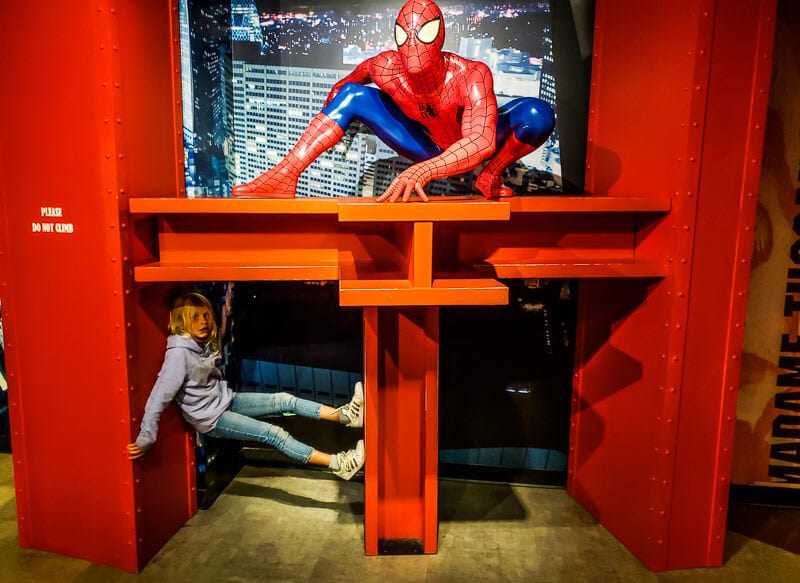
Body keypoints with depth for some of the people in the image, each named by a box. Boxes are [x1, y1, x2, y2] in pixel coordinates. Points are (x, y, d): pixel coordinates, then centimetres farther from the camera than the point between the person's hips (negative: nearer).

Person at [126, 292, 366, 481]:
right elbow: (159, 397, -25)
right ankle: (339, 464, -20)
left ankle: (345, 415, -11)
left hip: (225, 399, 8)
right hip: (210, 418, -8)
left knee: (285, 400, -7)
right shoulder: (179, 353, -25)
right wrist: (145, 440, -23)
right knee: (274, 434, -17)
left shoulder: (205, 343, 0)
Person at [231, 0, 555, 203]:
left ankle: (491, 176, -4)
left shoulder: (471, 75, -35)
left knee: (538, 114, -32)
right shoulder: (387, 68, -24)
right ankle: (285, 175, -22)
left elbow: (482, 142, -50)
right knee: (354, 95, -16)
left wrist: (424, 170, -64)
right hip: (427, 147, 2)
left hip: (475, 146, -2)